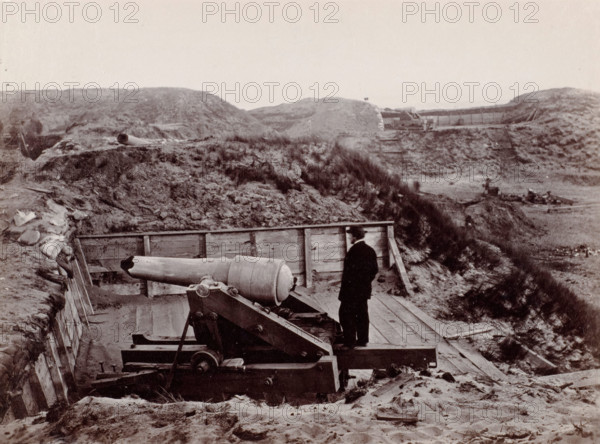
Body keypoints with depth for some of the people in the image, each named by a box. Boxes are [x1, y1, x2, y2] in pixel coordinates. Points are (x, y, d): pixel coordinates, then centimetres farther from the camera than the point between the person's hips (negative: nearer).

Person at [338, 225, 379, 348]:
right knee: (362, 315, 14)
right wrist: (366, 281, 17)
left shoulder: (353, 251, -19)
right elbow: (374, 270, 9)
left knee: (346, 315, 1)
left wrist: (343, 290, -11)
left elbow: (348, 272, -19)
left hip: (351, 291, -8)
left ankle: (350, 341, 2)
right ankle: (362, 339, 21)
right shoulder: (370, 251, 5)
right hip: (365, 290, 8)